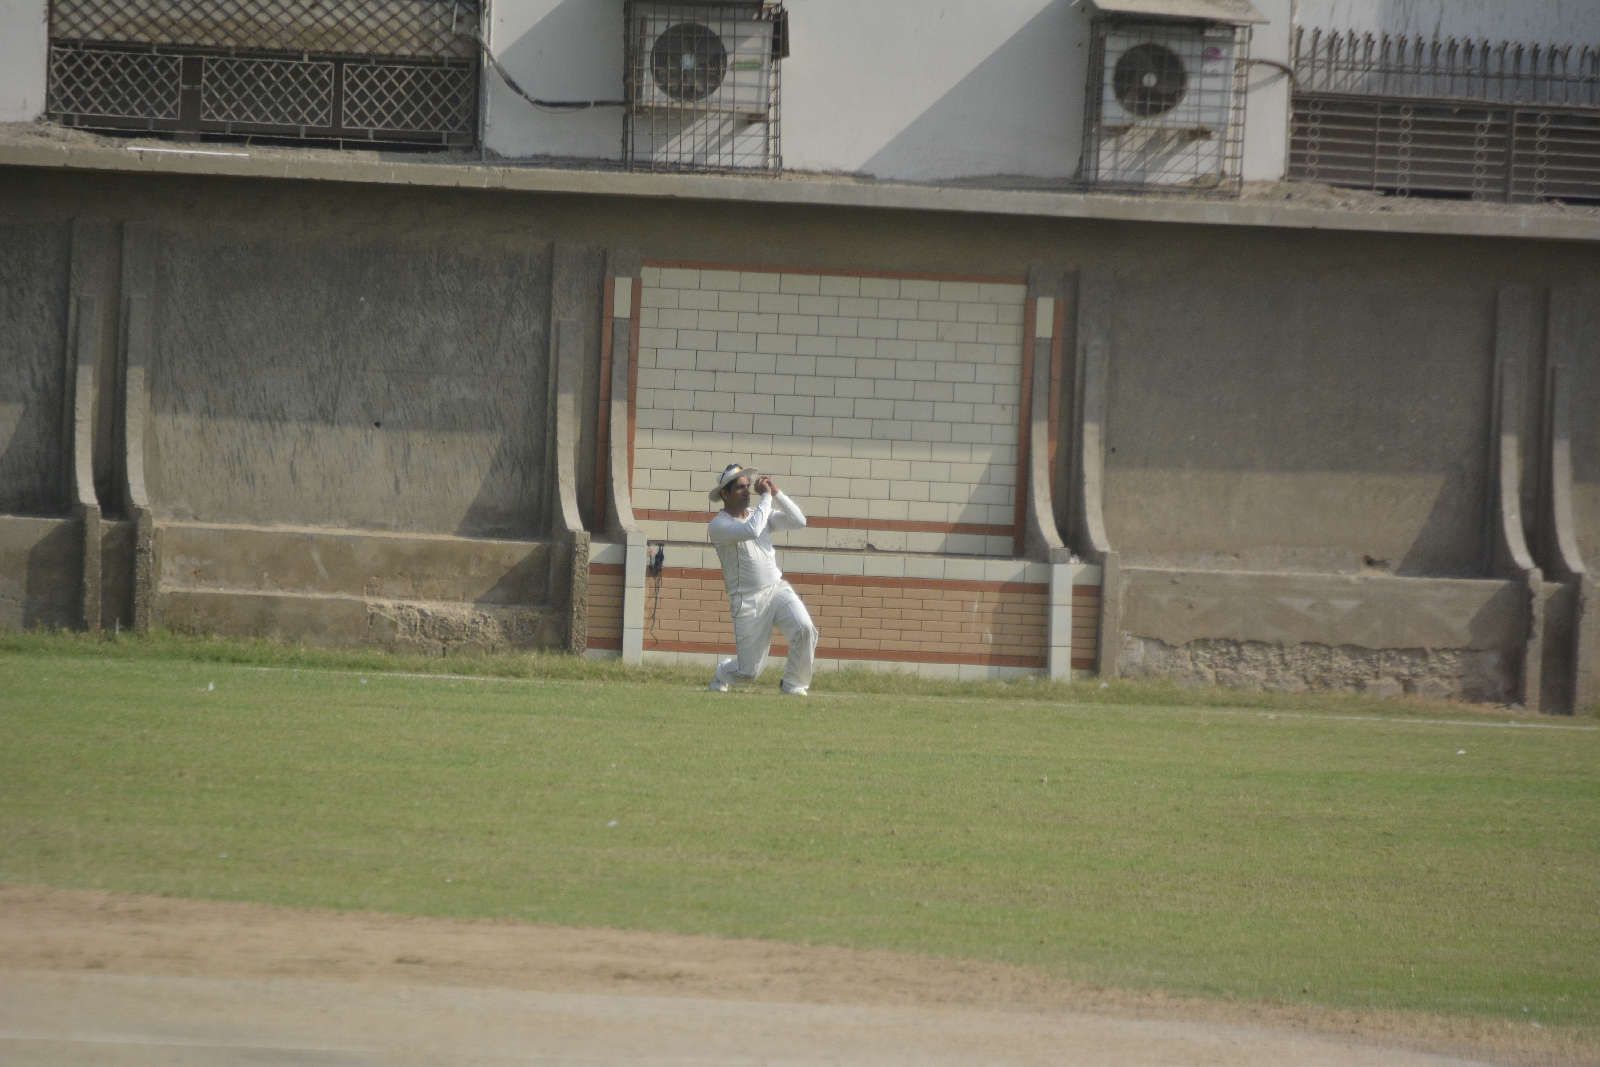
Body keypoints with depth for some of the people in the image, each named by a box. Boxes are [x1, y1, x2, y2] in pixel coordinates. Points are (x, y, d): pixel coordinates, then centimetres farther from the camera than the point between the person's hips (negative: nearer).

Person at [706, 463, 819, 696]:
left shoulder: (759, 514, 10)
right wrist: (766, 497, -18)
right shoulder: (718, 525, -9)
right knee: (749, 671, -4)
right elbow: (751, 530, -27)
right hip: (747, 601, -4)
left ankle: (793, 683, -3)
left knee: (804, 629, -25)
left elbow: (798, 521, 1)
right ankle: (722, 674, 33)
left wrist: (776, 493, -6)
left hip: (777, 589, 4)